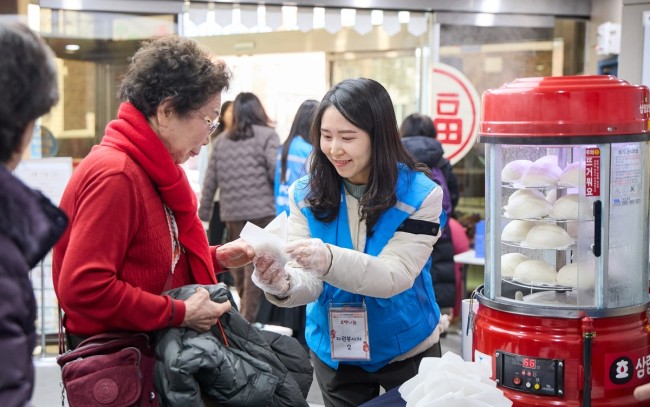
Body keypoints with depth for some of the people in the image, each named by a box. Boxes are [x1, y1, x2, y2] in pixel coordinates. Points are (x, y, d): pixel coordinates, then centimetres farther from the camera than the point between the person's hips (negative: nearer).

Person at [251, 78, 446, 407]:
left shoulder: (421, 194, -17)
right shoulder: (305, 195, -8)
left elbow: (394, 277, -26)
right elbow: (309, 281, -15)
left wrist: (330, 259, -44)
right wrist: (283, 285, -39)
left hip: (406, 351, -2)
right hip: (333, 353, 2)